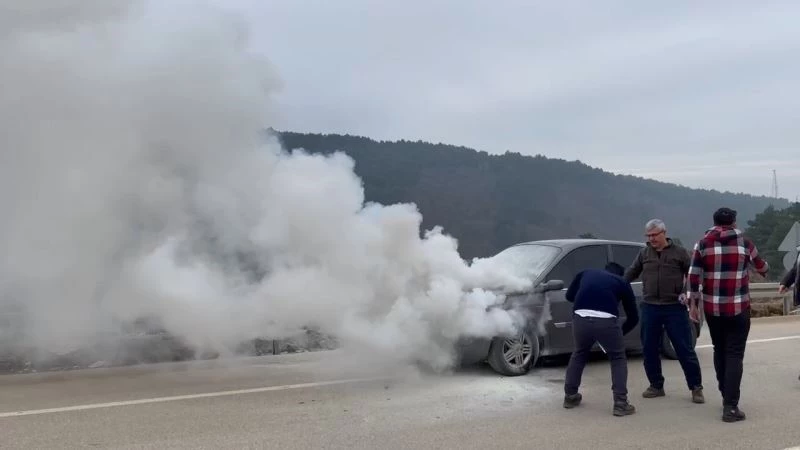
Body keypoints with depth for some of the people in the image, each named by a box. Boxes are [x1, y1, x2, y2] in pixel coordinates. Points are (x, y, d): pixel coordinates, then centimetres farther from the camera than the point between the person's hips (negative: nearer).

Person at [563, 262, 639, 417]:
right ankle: (620, 403, 13)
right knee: (618, 359, 21)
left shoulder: (586, 273, 29)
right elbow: (633, 317, 26)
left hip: (580, 318, 2)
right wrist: (621, 333, 41)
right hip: (606, 321, -2)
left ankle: (570, 396, 36)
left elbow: (569, 295, 29)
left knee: (579, 354, 29)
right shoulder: (622, 282, 24)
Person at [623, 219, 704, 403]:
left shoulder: (679, 252, 0)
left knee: (685, 349, 0)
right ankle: (656, 386, 21)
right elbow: (630, 274, 13)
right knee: (649, 349, 7)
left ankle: (696, 387, 11)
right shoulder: (644, 253, 8)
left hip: (675, 308, -3)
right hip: (650, 308, 3)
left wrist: (687, 292, -11)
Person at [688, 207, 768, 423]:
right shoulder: (745, 243, 2)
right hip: (738, 308, -1)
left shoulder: (703, 244, 1)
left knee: (719, 351, 18)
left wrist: (693, 304, 5)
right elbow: (762, 267, 20)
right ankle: (730, 406, -6)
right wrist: (764, 268, 44)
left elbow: (693, 276, -3)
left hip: (712, 308, 1)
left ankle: (726, 396, 26)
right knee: (734, 355, 0)